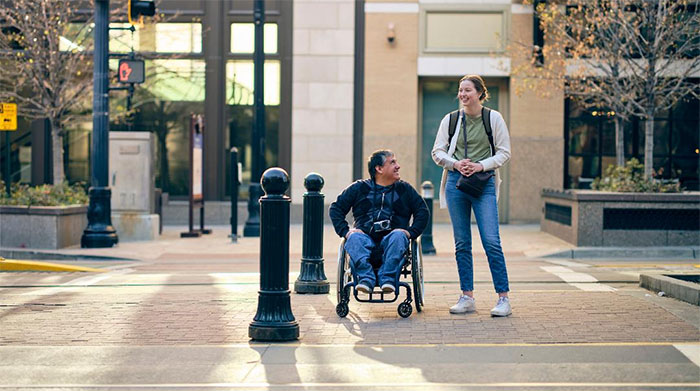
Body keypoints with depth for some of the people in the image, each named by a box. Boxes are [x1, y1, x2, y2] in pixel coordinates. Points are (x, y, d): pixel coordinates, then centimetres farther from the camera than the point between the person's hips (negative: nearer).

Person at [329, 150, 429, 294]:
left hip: (391, 237, 0)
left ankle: (388, 278, -45)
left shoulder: (404, 189, 20)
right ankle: (366, 278, -48)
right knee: (354, 238, -34)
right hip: (365, 236, 0)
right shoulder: (359, 188, 16)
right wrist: (345, 231, -1)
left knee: (398, 236, -35)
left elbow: (422, 211, 17)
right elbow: (336, 208, 14)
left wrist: (411, 232, 0)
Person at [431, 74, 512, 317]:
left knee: (491, 241, -10)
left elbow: (504, 153, 3)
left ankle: (503, 298, -5)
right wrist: (456, 164, -8)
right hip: (455, 183, 3)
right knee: (462, 243, 5)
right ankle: (467, 297, 12)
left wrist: (481, 165, -11)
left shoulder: (493, 118, 2)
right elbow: (437, 152, 10)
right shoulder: (450, 120, 7)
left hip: (484, 183, -3)